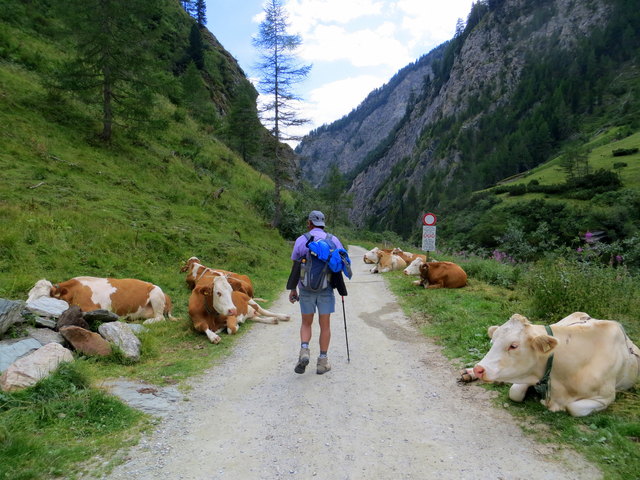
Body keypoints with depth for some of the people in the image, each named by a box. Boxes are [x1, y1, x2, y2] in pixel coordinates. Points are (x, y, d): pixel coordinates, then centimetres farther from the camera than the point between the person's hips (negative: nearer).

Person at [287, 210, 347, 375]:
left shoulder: (301, 240, -2)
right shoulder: (333, 240, 0)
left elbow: (295, 268, -3)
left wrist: (292, 289, 3)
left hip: (306, 289, 0)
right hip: (326, 288, 0)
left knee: (306, 323, 15)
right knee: (325, 325, 9)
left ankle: (304, 351, -6)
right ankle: (322, 361, 11)